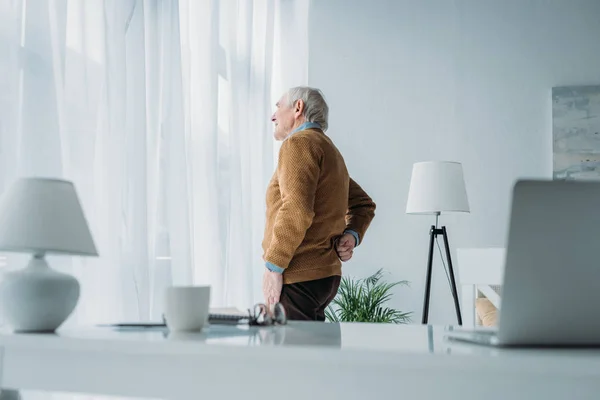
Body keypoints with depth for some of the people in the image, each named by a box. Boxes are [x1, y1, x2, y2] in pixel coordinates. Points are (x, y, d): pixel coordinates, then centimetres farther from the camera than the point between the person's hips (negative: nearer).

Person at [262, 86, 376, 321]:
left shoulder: (299, 143, -7)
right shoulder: (330, 150, 24)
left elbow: (296, 210, -21)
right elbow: (364, 204, 30)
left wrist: (273, 266, -17)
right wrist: (351, 235, 12)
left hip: (298, 278, -10)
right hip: (325, 274, 10)